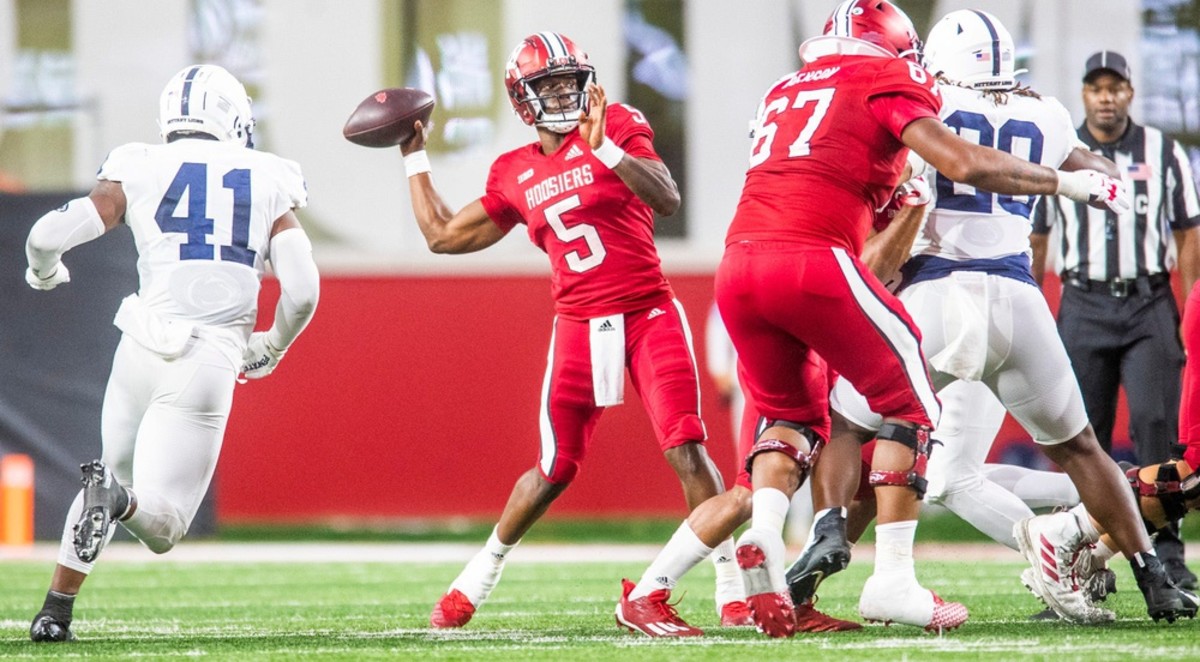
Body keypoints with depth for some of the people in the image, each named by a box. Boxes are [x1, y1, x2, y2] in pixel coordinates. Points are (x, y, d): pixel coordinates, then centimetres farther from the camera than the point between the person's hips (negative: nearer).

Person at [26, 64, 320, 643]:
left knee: (119, 472, 28)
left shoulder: (139, 173, 5)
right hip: (210, 361, -2)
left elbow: (49, 234, -1)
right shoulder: (267, 187, 7)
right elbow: (301, 292, 0)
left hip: (143, 350, 2)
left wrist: (44, 271, 23)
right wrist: (272, 347, 21)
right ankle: (118, 498, -35)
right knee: (162, 524, 0)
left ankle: (55, 610, 19)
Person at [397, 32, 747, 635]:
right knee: (555, 470, 5)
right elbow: (443, 236, 20)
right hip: (580, 326, 3)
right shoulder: (514, 176, 9)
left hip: (649, 314, -3)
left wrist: (605, 149, -28)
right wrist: (414, 159, 24)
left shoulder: (618, 127, -2)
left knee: (686, 448, -14)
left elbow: (667, 200, -17)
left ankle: (731, 588, -9)